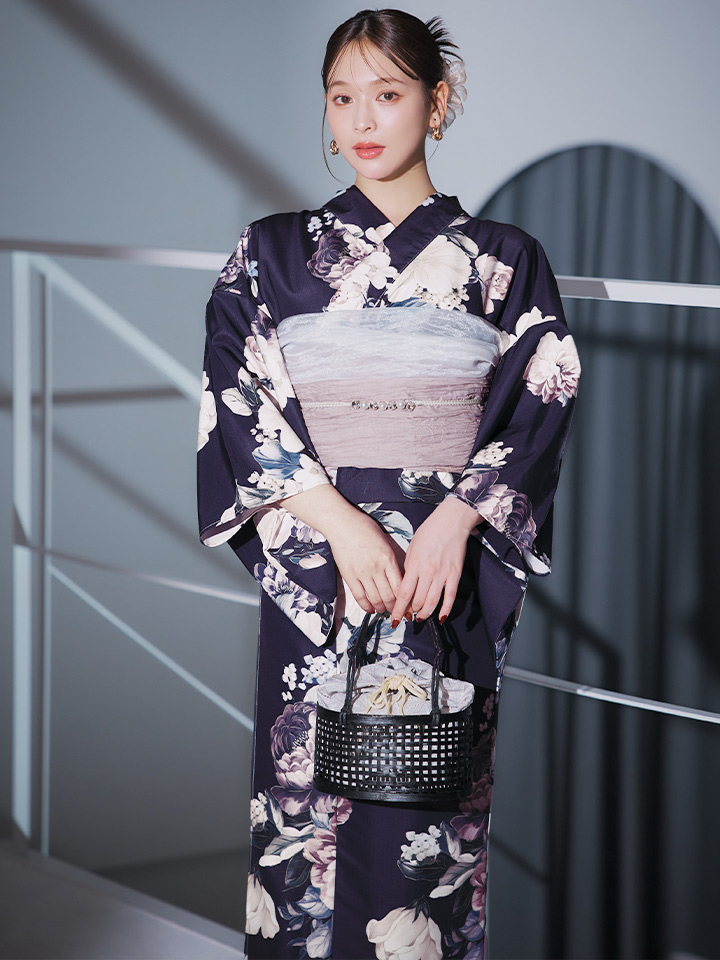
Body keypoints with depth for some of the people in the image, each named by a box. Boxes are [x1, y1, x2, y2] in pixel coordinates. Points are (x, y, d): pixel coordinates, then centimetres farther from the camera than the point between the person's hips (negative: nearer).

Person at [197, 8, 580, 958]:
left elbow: (541, 406, 0)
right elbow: (240, 400, -3)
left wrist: (457, 519, -15)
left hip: (450, 567, 0)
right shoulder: (273, 253, 7)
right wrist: (341, 520, -15)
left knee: (431, 816, 1)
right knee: (309, 797, 1)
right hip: (313, 573, 1)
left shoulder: (503, 260, 7)